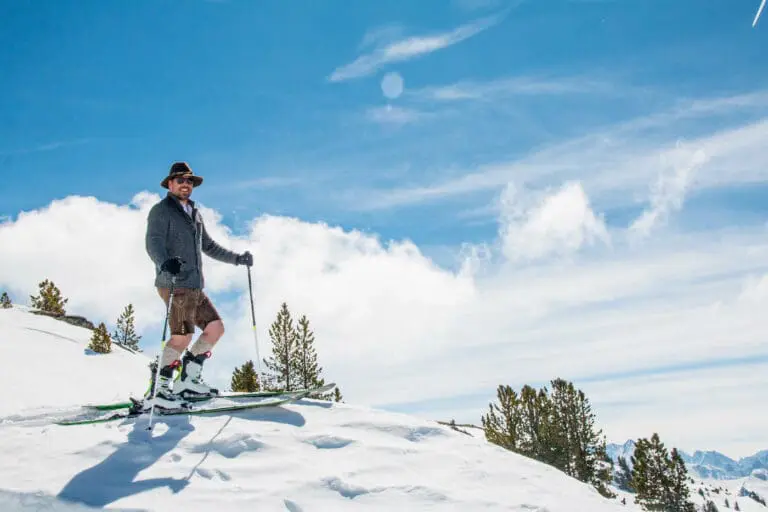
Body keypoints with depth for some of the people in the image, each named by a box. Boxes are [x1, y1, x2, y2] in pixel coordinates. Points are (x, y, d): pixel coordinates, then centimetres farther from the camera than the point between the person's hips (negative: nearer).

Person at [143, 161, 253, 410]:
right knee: (182, 336, -16)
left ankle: (188, 379, 12)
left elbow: (209, 246, 31)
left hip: (195, 287, 9)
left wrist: (237, 258, 26)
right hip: (175, 285, -8)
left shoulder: (194, 213, 23)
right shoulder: (161, 210, -1)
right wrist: (165, 263, -37)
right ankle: (157, 391, -8)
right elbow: (153, 243, -17)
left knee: (215, 327, 5)